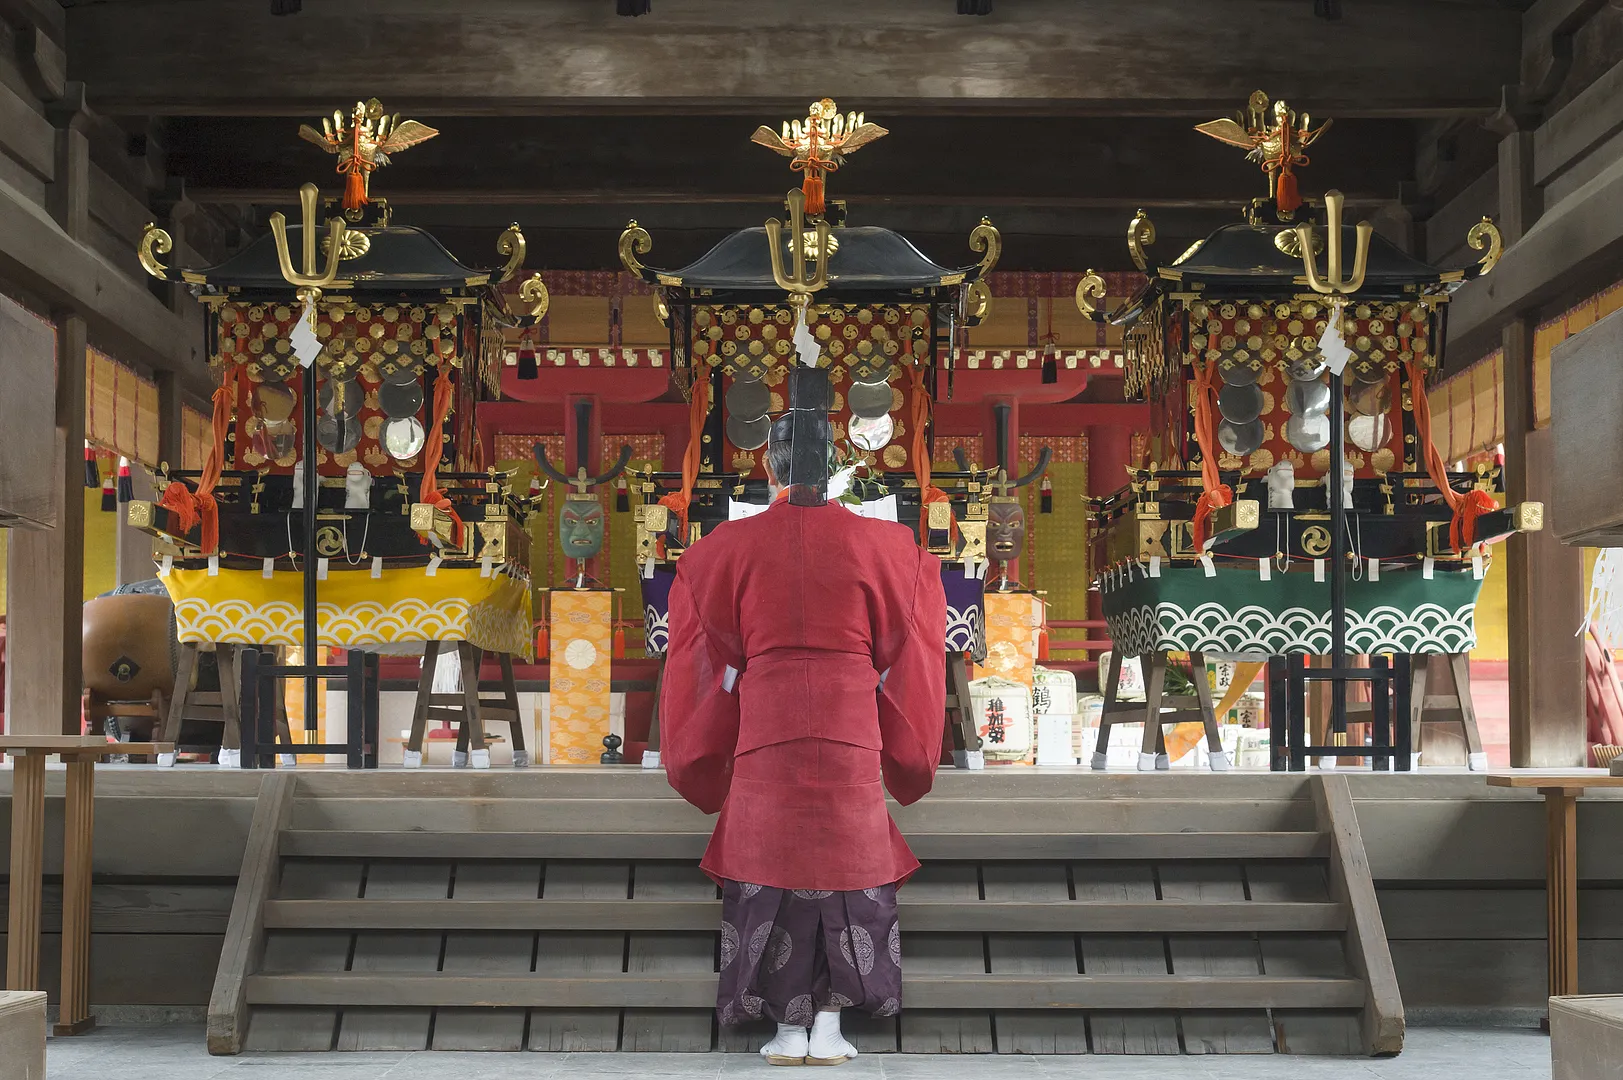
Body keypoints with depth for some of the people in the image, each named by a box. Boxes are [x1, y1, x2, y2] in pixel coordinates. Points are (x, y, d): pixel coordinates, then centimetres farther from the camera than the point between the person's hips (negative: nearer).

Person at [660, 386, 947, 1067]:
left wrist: (704, 767, 19)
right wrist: (907, 763, 20)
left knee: (771, 868, 9)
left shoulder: (724, 550, 3)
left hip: (763, 735, 0)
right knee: (848, 865, 10)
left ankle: (788, 1027, 10)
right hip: (852, 738, 0)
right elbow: (902, 660, 8)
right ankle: (829, 1027, 9)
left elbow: (713, 662, 9)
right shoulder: (886, 547, 3)